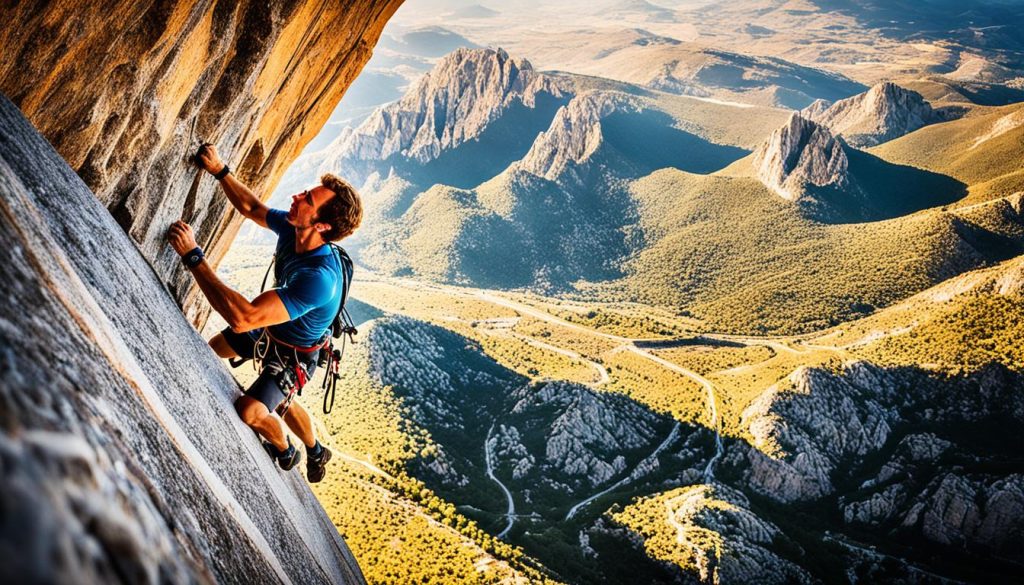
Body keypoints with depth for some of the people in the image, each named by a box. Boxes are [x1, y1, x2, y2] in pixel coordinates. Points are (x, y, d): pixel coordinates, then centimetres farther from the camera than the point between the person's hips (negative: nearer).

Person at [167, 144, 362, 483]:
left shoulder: (319, 278, -46)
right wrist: (220, 171, -8)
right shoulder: (291, 229, -21)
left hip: (292, 353, -8)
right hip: (269, 328, 9)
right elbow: (251, 208, 4)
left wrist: (193, 256, -47)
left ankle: (285, 453, 18)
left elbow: (242, 317, -50)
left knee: (250, 412, -22)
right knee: (210, 351, 27)